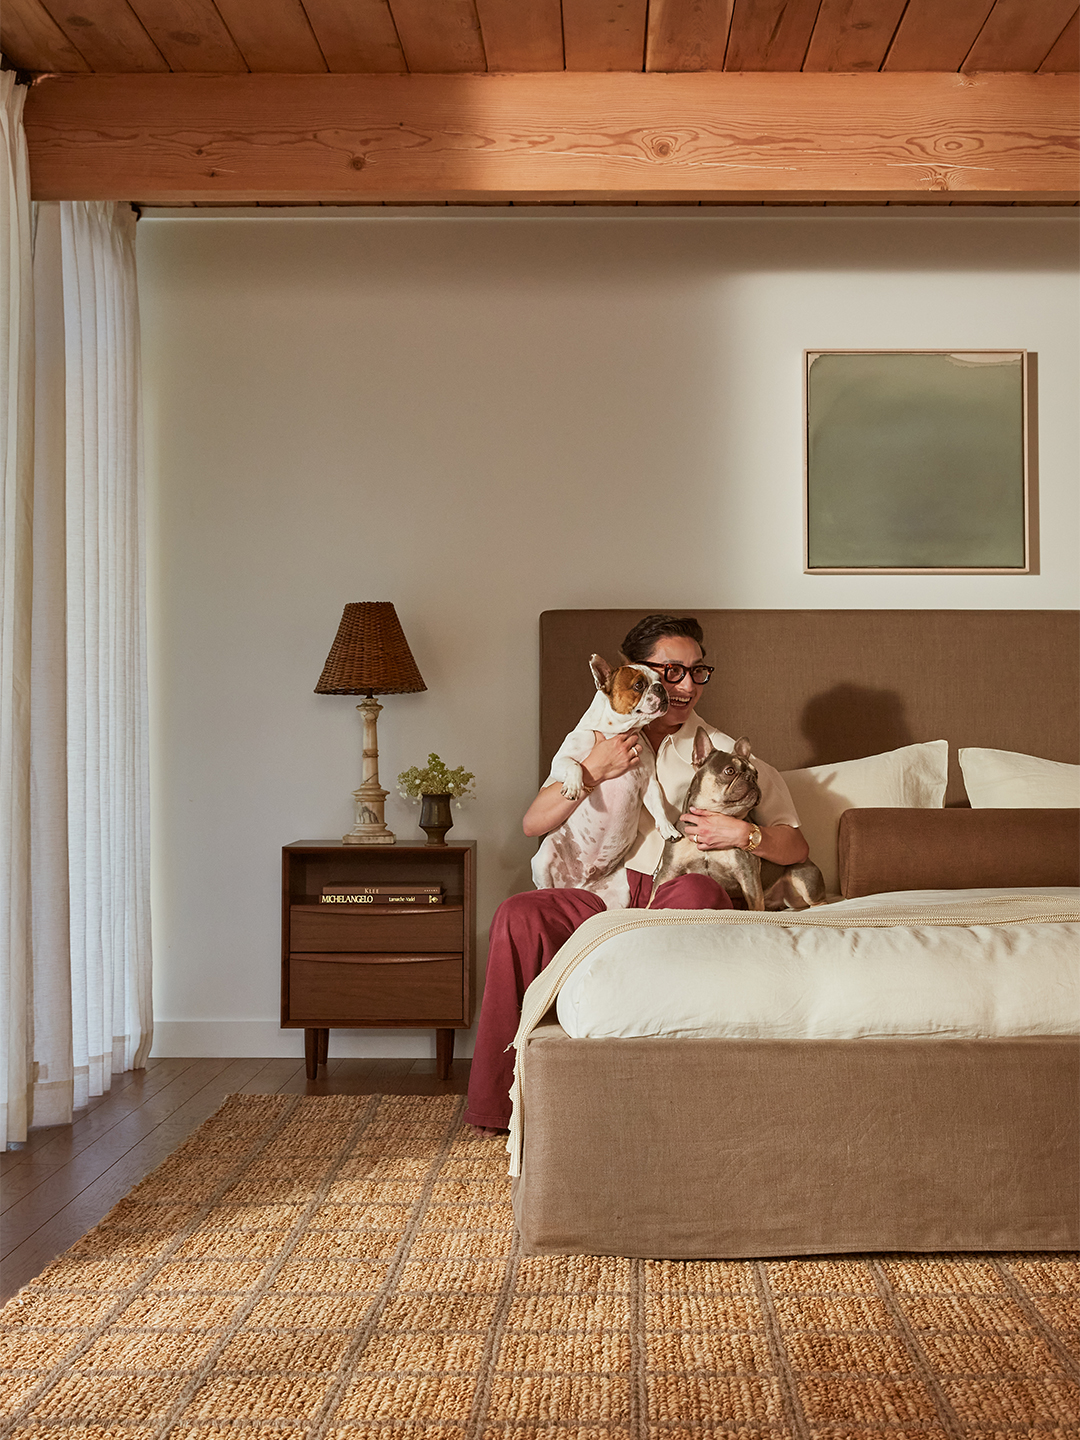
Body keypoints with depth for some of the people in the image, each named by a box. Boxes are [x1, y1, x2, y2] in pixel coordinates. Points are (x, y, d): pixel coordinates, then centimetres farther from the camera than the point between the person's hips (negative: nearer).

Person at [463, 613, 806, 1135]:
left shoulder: (725, 753, 12)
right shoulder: (600, 739, 16)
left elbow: (795, 848, 9)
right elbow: (533, 824, 4)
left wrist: (745, 833, -12)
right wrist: (593, 771, -11)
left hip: (679, 896, -1)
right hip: (607, 892, 2)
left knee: (696, 891, -38)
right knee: (518, 916, -28)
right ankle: (498, 1103, -21)